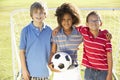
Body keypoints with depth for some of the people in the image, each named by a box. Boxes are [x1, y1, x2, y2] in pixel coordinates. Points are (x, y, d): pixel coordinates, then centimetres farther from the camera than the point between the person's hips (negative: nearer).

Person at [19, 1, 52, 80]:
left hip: (44, 71, 2)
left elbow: (51, 50, 6)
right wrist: (24, 70, -7)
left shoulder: (49, 30, -2)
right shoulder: (26, 30, -7)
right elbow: (22, 51, -5)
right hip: (30, 71, -2)